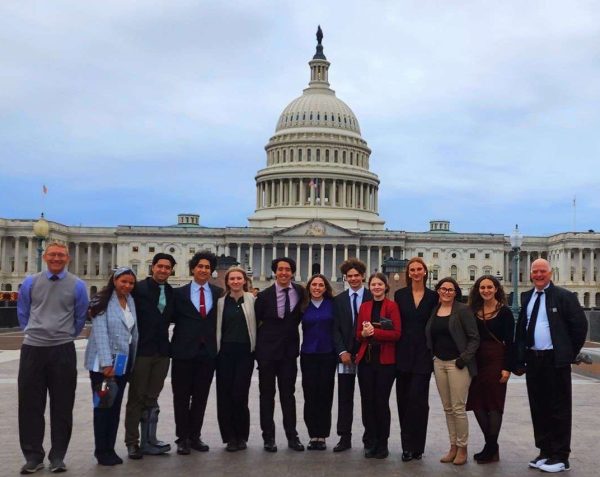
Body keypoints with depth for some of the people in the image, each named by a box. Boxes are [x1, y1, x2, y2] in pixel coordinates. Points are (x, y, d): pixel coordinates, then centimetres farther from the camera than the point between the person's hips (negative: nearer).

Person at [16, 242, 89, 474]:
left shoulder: (77, 285, 0)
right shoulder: (30, 282, 5)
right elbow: (22, 313, 16)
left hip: (63, 351, -1)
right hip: (32, 349, 1)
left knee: (62, 405, 4)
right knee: (30, 404, 4)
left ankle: (58, 456, 15)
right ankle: (33, 456, 15)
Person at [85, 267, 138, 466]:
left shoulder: (131, 301, 9)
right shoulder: (103, 301, -10)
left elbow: (134, 332, 10)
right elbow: (100, 332, -17)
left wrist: (134, 361, 6)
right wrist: (106, 363, -21)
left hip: (123, 363, 6)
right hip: (103, 363, -6)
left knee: (115, 407, 10)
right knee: (103, 406, 2)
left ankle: (110, 449, 18)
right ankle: (102, 451, 12)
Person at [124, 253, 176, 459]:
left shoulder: (172, 293, 8)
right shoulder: (139, 288, -7)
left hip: (162, 351, 5)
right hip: (141, 349, -5)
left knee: (152, 398, 12)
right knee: (136, 397, 4)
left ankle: (149, 441, 19)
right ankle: (132, 442, 12)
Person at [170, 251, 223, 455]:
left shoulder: (219, 293, 5)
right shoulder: (179, 293, 1)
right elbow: (173, 318, 3)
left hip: (208, 352, 2)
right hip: (184, 351, -2)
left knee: (201, 397, 9)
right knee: (182, 397, 5)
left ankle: (195, 436, 21)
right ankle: (182, 438, 16)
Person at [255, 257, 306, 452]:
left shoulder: (300, 292, -1)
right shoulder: (264, 295, -6)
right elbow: (255, 321, 2)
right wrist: (257, 345, 2)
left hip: (289, 350, 2)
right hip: (267, 350, -1)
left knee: (288, 393, 8)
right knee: (267, 394, 6)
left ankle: (292, 436, 16)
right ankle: (268, 437, 14)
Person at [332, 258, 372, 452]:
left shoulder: (373, 297, 0)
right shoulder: (339, 300, 9)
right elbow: (336, 329, 5)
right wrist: (342, 352, -6)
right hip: (346, 354, 2)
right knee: (344, 398, 4)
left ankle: (369, 437, 14)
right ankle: (345, 437, 11)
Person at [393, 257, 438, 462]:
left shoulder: (433, 296, 4)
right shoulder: (400, 295, 6)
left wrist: (434, 350, -4)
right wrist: (396, 350, 0)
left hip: (423, 354, -2)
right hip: (404, 353, 2)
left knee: (417, 399, -6)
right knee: (403, 399, 5)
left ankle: (415, 445, 1)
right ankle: (407, 445, 15)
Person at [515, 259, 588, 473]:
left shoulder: (564, 296, -5)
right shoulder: (526, 297, 11)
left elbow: (580, 325, -5)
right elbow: (520, 328, 13)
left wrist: (570, 353, -3)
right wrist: (519, 360, 6)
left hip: (555, 360, -6)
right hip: (533, 360, 6)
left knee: (559, 409, 1)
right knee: (538, 408, 11)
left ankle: (561, 457, 9)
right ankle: (545, 451, 22)